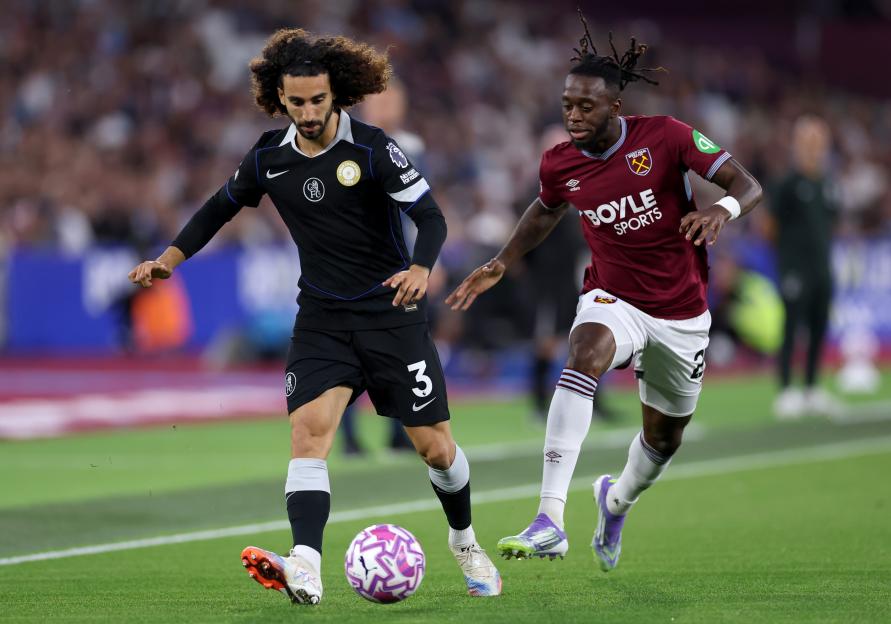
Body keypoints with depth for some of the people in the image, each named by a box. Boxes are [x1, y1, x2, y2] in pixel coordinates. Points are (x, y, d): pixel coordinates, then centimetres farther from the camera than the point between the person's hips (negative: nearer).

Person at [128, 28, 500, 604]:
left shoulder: (371, 149, -13)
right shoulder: (270, 157, 1)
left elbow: (431, 215, -15)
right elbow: (223, 206, 18)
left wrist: (420, 268, -35)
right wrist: (170, 259, 7)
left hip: (391, 313, -3)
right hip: (321, 318, 3)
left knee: (435, 446, 2)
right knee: (310, 427, -21)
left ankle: (465, 542, 32)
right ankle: (305, 568, -33)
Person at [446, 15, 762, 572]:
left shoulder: (665, 137, -16)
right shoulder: (560, 165, -6)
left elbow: (748, 186, -17)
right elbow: (546, 211, 18)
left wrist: (722, 210, -38)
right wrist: (501, 265, 10)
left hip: (682, 312, 0)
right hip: (613, 298, 0)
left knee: (665, 437, 13)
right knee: (585, 355, -35)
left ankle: (618, 499, 52)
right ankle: (550, 522, -45)